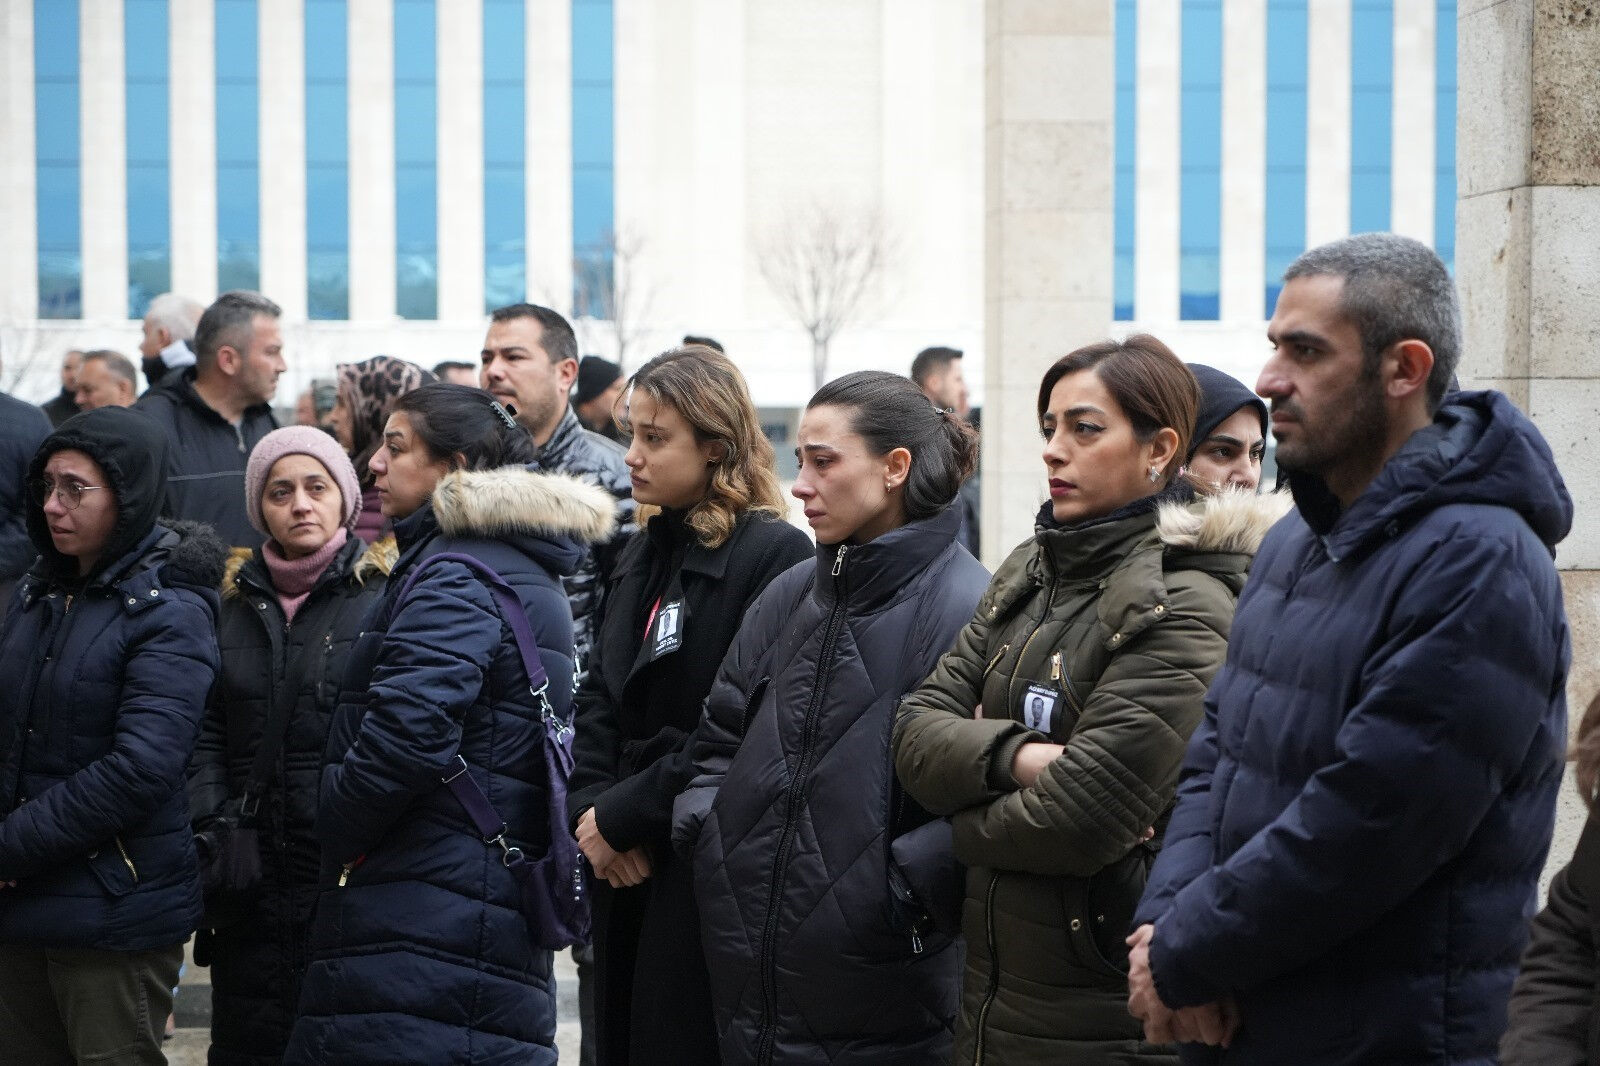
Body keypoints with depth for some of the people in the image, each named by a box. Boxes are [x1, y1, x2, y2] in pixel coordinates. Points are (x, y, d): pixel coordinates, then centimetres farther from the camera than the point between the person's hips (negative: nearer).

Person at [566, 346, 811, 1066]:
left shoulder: (774, 554, -14)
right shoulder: (644, 554, 13)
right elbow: (599, 698, 13)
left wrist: (625, 816, -15)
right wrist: (589, 810, -4)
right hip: (625, 871, 8)